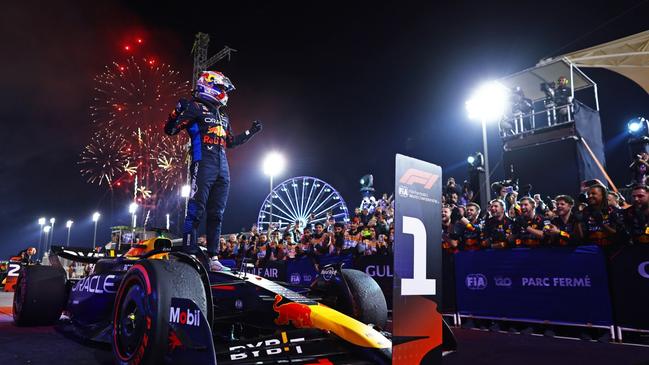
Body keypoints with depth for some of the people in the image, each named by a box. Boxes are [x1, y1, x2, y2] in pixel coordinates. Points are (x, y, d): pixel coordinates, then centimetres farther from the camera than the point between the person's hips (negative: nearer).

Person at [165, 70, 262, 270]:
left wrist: (250, 132, 31)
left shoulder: (223, 117, 24)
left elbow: (230, 142, 33)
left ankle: (212, 255, 10)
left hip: (223, 167, 8)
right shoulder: (196, 108, 1)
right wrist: (178, 111, -23)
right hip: (203, 164, -8)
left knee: (216, 213, 6)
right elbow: (170, 129, -5)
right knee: (196, 210, -12)